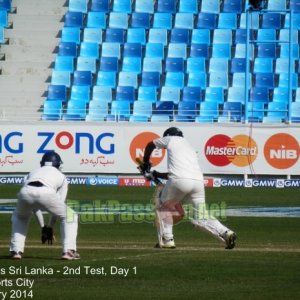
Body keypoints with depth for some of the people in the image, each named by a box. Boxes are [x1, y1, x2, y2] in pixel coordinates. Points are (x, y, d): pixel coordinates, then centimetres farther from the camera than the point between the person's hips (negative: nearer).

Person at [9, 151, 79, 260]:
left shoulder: (34, 172, 41)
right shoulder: (61, 176, 34)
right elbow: (59, 205, 30)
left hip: (25, 192, 3)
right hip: (46, 193, -3)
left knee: (19, 217, 36)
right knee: (70, 216, 21)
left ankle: (16, 250, 23)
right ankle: (68, 251, 7)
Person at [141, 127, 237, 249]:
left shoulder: (171, 139, 22)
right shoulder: (190, 147, 35)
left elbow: (150, 144, 36)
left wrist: (146, 163, 50)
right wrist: (158, 174, 46)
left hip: (179, 181, -5)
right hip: (198, 181, 5)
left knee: (163, 206, 20)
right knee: (201, 218, 7)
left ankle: (167, 240, 11)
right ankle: (226, 233, -14)